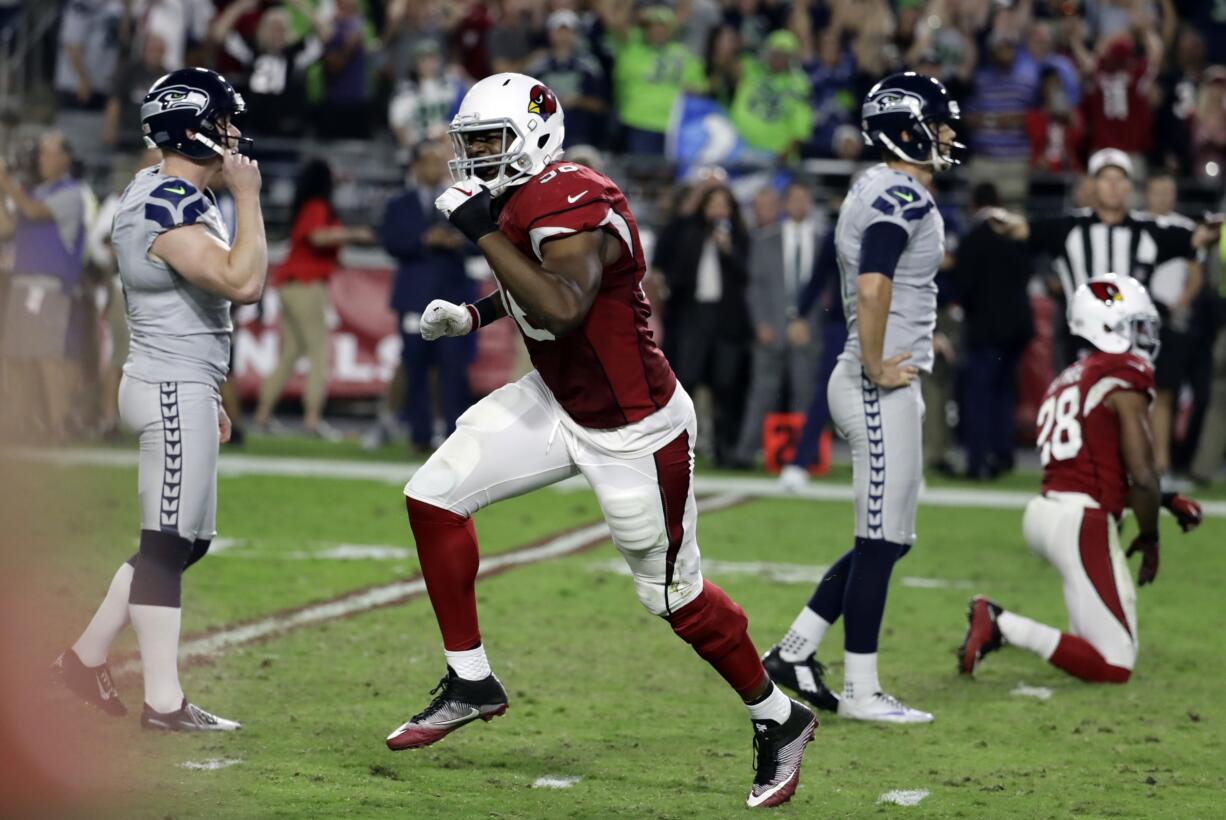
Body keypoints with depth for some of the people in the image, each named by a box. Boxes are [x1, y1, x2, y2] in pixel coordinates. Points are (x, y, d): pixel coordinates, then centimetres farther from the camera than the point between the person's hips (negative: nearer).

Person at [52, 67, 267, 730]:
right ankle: (164, 702, -1)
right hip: (174, 393, -11)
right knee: (169, 543, -5)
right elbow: (243, 283, -29)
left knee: (186, 540, 16)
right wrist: (247, 199, -19)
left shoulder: (158, 194, 14)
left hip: (179, 386, 11)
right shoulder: (172, 211, -19)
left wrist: (206, 396, 25)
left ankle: (87, 655, 23)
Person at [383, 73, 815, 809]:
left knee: (676, 596, 2)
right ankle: (471, 683, 13)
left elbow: (562, 306, -41)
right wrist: (471, 315, 8)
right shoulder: (519, 200, 2)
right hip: (557, 402, 9)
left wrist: (484, 231, -35)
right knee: (434, 497, 2)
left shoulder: (575, 206, -26)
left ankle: (779, 721, 22)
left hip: (633, 431, -9)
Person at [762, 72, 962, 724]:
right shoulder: (903, 196, -16)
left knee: (889, 538, 15)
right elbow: (872, 290, -27)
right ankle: (860, 690, 2)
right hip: (882, 392, -10)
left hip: (887, 387, 10)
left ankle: (794, 652, 18)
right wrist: (876, 369, -18)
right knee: (882, 539, -4)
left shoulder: (877, 189, 16)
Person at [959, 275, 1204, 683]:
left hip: (1043, 511, 9)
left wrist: (1165, 501, 21)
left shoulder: (1068, 380, 20)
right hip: (1081, 522, -9)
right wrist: (1149, 538, 7)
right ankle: (1003, 626, -17)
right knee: (1114, 667, -5)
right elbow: (1141, 475, -9)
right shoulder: (1124, 378, -6)